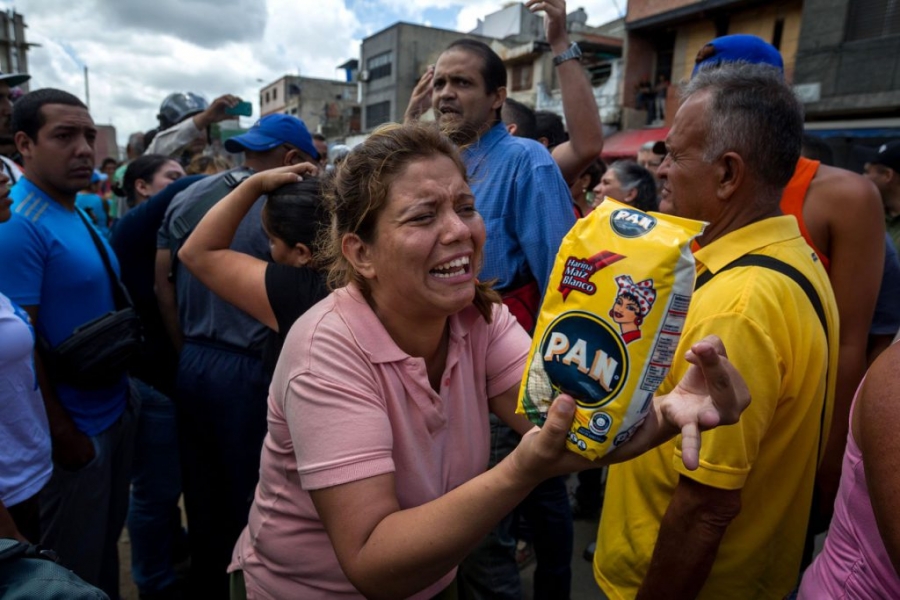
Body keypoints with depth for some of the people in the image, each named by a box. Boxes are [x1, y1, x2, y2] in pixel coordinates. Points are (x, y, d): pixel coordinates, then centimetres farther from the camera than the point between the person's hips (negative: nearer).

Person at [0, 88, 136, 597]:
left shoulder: (80, 211, 6)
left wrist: (126, 392, 11)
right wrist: (61, 431, -19)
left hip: (115, 410, 8)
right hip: (76, 426, -8)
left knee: (106, 543, 25)